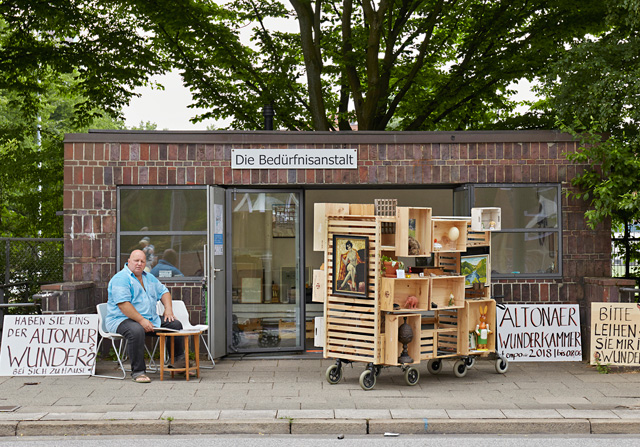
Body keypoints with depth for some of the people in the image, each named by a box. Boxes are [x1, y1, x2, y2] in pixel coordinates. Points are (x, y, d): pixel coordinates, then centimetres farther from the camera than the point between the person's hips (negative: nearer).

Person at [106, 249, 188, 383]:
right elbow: (123, 304, -23)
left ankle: (180, 360, 19)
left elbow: (163, 291, 25)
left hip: (151, 319, 8)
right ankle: (138, 372, -32)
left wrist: (168, 309, 6)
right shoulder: (120, 279, -13)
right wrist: (141, 320, -28)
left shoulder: (149, 278, 15)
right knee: (136, 331, -40)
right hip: (122, 320, -8)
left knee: (175, 324, 2)